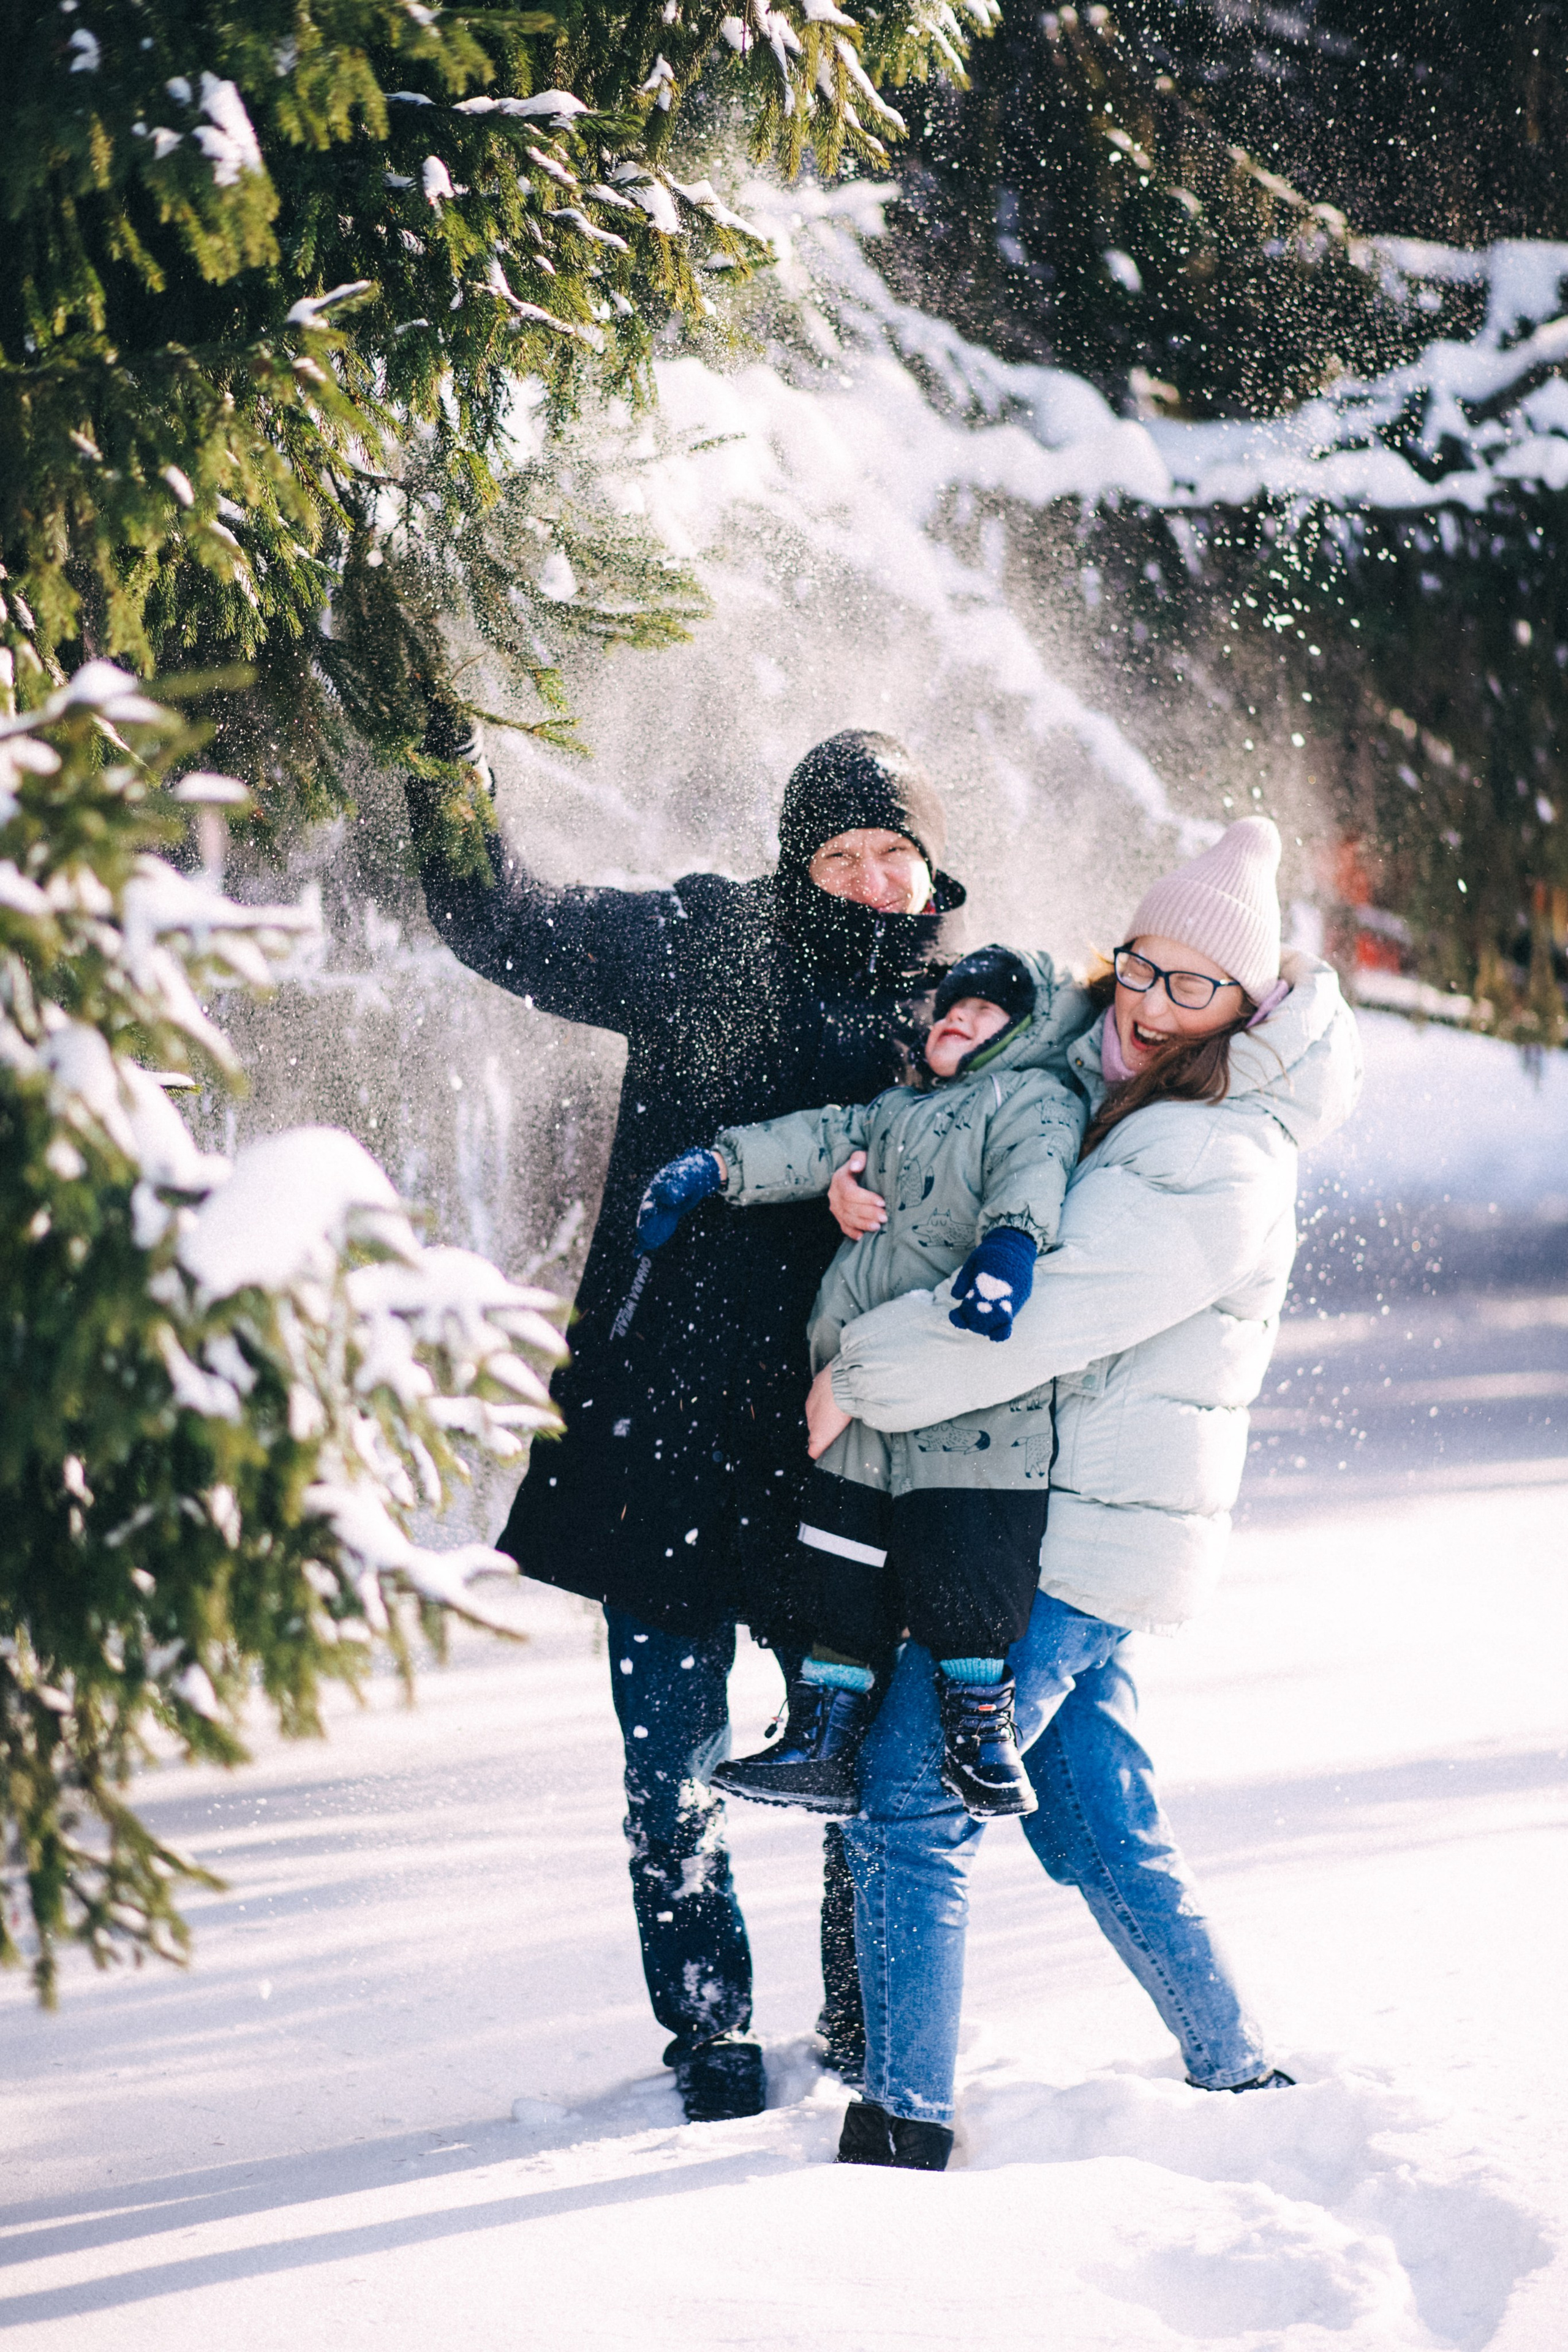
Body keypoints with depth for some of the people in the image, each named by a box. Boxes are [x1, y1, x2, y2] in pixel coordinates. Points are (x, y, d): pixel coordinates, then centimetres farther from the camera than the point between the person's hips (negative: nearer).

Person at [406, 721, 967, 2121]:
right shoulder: (698, 951, -1)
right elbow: (498, 924, -1)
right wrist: (444, 760, -14)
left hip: (837, 1441, 1)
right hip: (667, 1427, -1)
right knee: (673, 1766, 4)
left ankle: (868, 2029, 28)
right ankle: (710, 2033, 20)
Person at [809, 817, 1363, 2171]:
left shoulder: (1219, 1168, -18)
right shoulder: (1101, 1090, 11)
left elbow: (1041, 1314, -24)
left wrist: (861, 1378, -15)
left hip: (1077, 1537, -9)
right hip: (1078, 1524, 9)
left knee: (908, 1811, -9)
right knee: (1099, 1829, 16)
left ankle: (903, 2131, -8)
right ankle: (1241, 2080, 25)